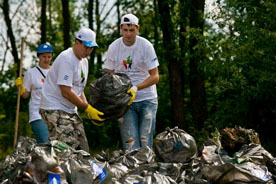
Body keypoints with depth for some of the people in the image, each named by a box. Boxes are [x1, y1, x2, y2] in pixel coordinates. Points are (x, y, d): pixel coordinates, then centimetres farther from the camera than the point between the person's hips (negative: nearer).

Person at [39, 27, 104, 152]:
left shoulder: (84, 61, 14)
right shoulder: (66, 59, -16)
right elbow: (66, 92, -20)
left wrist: (90, 111, 5)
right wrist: (88, 108, -16)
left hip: (71, 110, 10)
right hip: (54, 109, -10)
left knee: (83, 149, 2)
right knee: (69, 148, -21)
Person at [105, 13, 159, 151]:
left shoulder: (145, 46, -7)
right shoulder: (113, 47, 0)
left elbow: (155, 77, -8)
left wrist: (136, 88, -23)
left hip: (147, 99, -1)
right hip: (124, 99, 1)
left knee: (145, 141, -7)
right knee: (130, 143, -9)